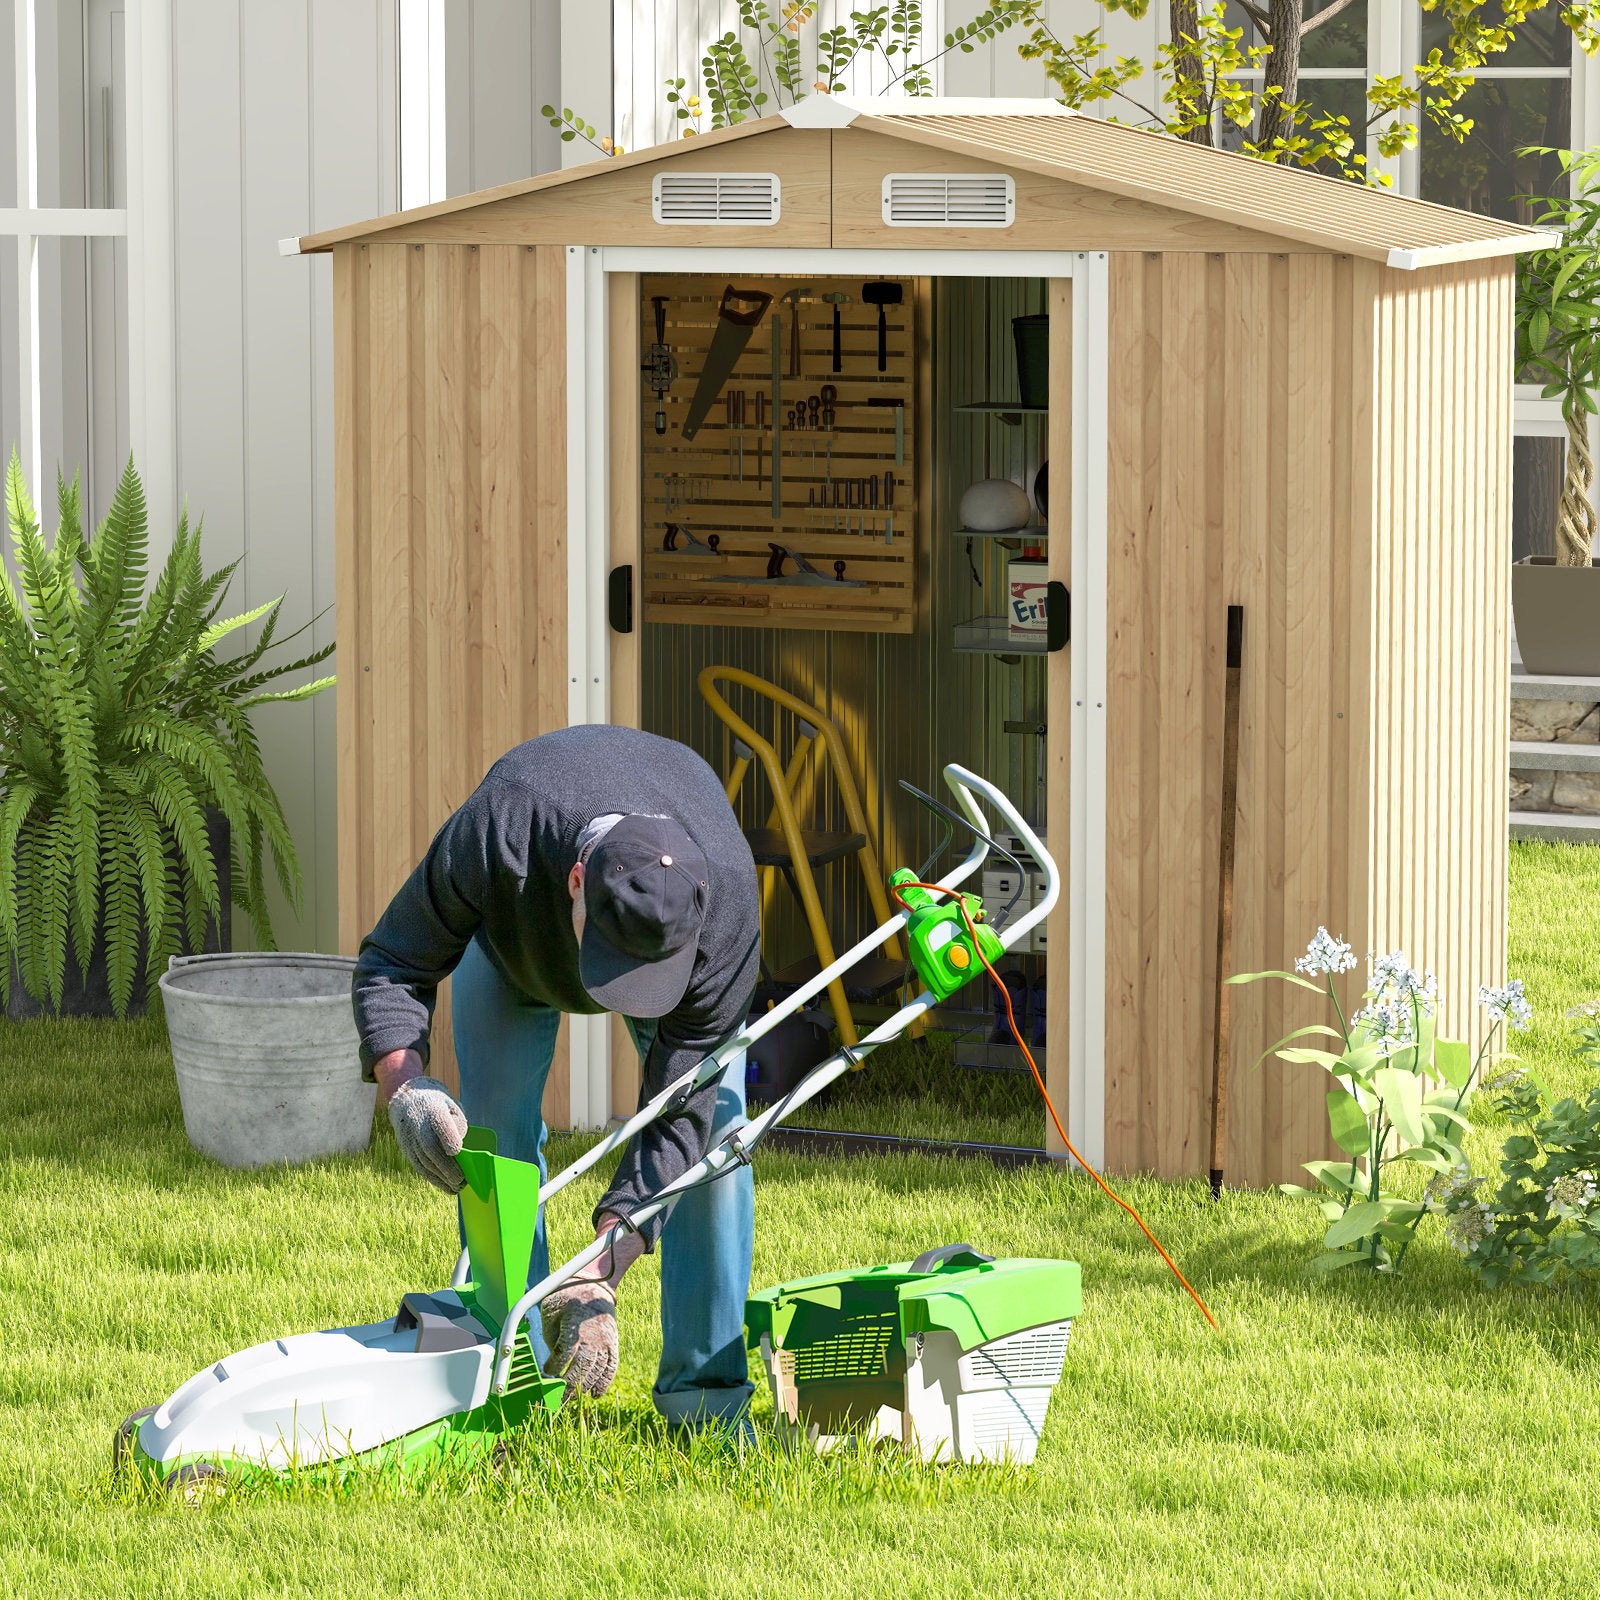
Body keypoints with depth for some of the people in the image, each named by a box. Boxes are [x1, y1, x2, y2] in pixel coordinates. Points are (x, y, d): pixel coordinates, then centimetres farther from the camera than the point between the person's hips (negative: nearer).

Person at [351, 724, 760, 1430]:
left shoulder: (726, 904, -44)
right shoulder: (494, 839, -48)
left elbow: (677, 1118, -37)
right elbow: (392, 960, -30)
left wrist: (598, 1272, -45)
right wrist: (403, 1084, -50)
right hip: (513, 925, 0)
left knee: (712, 1132, -14)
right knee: (496, 1134, -11)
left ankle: (704, 1395, -7)